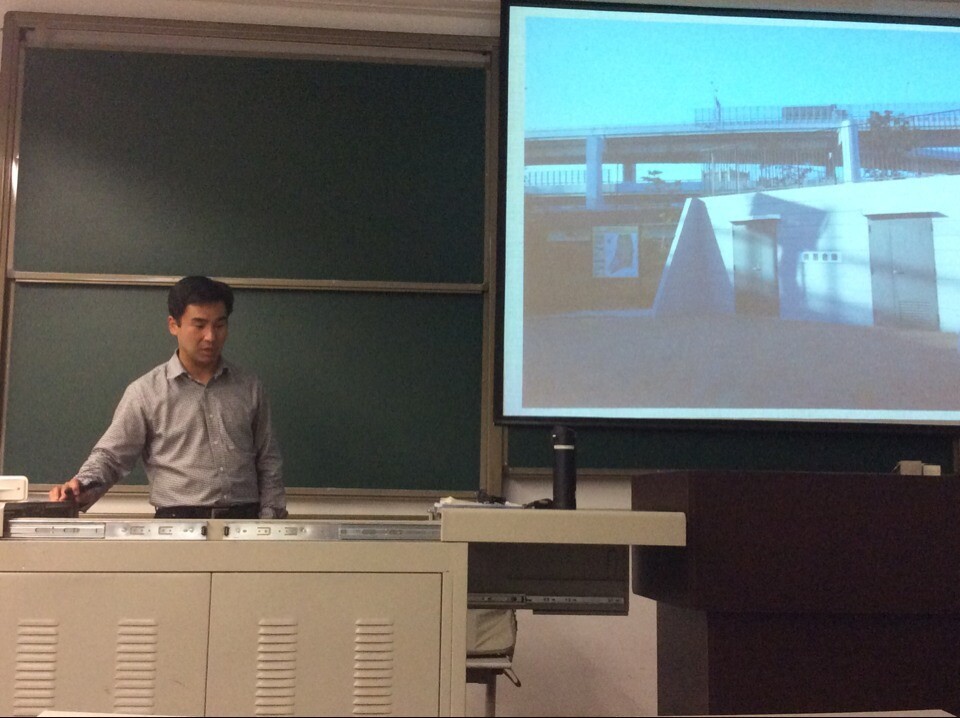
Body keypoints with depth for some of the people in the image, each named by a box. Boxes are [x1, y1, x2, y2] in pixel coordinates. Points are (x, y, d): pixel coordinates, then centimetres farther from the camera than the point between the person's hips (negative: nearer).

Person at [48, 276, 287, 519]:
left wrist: (269, 525, 7)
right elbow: (111, 455, 6)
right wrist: (84, 487, -14)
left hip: (245, 523, 3)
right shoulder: (146, 392, 6)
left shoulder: (249, 389, 14)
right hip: (177, 525, -2)